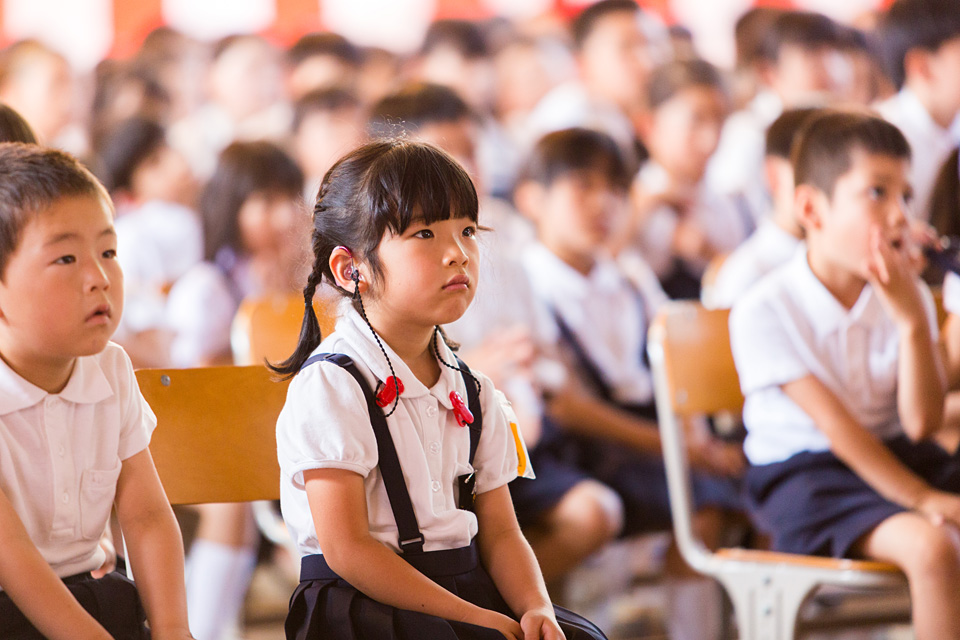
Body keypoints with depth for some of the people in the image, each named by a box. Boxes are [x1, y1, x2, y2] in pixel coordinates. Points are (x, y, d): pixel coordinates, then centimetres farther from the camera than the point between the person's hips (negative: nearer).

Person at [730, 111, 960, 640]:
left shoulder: (905, 298, 4)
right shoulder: (763, 312, -12)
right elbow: (836, 425, -18)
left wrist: (912, 318, -17)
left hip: (896, 458, 6)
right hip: (805, 473, -6)